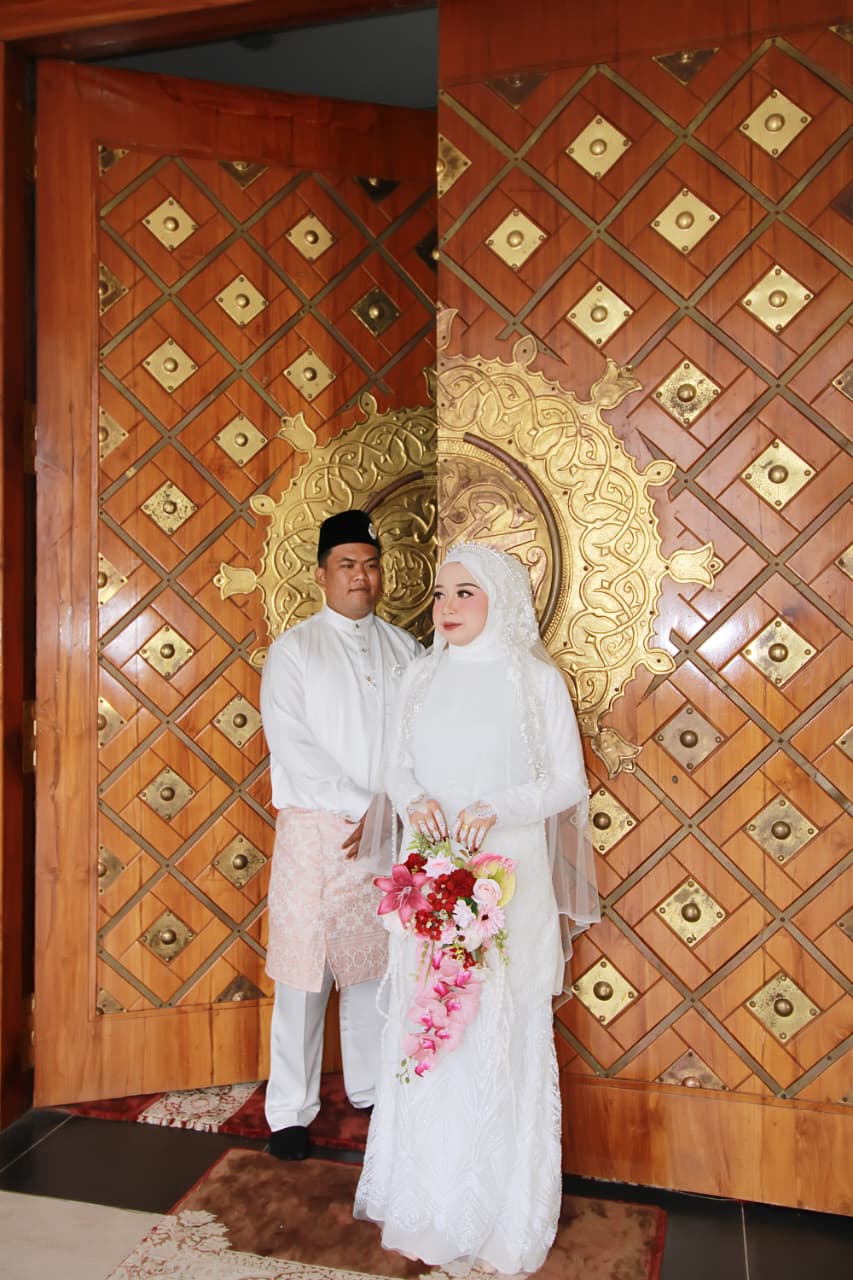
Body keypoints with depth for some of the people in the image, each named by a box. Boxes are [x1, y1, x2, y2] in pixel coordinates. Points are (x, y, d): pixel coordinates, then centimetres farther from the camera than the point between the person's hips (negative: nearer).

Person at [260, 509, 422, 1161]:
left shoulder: (406, 649, 10)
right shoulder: (293, 649, 0)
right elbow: (293, 747, -9)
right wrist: (362, 806, -13)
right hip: (316, 828, -3)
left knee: (377, 964, 13)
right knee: (304, 970, 3)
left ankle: (372, 1088, 30)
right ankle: (291, 1111, 19)